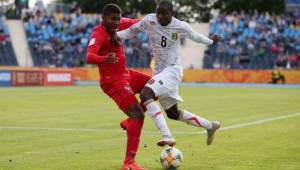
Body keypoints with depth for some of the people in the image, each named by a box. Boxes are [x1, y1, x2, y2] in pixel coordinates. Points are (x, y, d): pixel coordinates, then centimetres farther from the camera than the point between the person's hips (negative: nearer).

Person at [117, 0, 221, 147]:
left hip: (173, 69, -6)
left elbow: (195, 36, 9)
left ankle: (167, 136, -35)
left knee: (146, 94, -30)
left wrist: (211, 41, 23)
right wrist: (118, 35, -10)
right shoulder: (149, 20, -5)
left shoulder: (180, 26, -11)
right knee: (173, 113, 16)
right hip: (159, 70, 6)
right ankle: (210, 126, 36)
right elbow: (132, 30, 9)